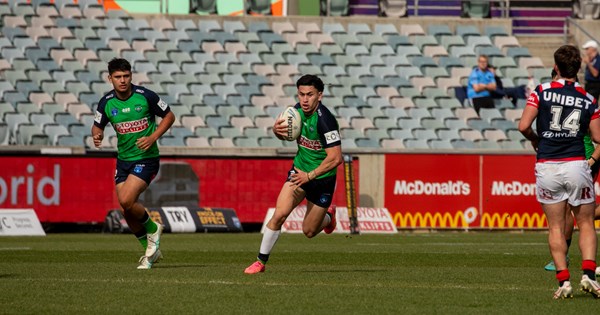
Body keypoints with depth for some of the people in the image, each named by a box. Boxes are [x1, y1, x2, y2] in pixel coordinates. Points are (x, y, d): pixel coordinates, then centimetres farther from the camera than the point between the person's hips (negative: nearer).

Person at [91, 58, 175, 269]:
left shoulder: (145, 96, -12)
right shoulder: (106, 103, -2)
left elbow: (169, 116, -1)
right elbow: (97, 125, 12)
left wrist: (153, 137, -14)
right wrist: (97, 136, -13)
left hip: (146, 158, -5)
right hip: (123, 159, 5)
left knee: (126, 201, -22)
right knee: (127, 212, 3)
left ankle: (152, 229, 6)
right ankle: (151, 251, 24)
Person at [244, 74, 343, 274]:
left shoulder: (324, 120, -28)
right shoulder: (298, 110, -7)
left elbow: (335, 158, -28)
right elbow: (285, 133, 11)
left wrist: (309, 176, -27)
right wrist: (277, 130, -13)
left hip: (322, 177, -4)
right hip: (300, 169, 4)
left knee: (309, 232, 7)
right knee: (279, 214, -14)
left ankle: (328, 216, 42)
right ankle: (261, 261, -2)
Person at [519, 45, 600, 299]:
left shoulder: (541, 92, -3)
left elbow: (523, 126, -10)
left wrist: (535, 140, 11)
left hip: (547, 167, 0)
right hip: (576, 164, 0)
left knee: (556, 227, 7)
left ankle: (563, 280, -2)